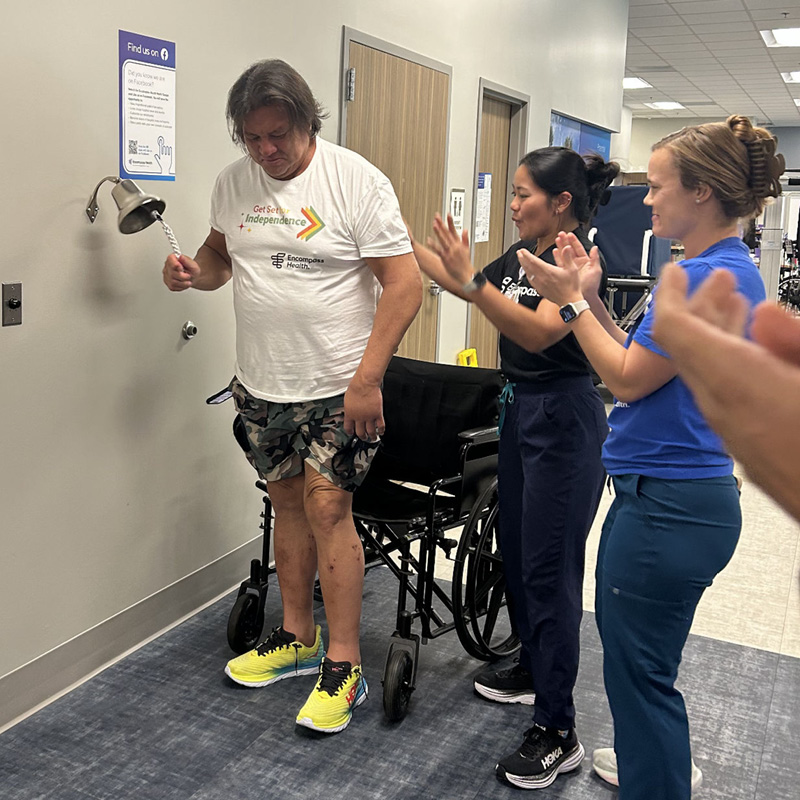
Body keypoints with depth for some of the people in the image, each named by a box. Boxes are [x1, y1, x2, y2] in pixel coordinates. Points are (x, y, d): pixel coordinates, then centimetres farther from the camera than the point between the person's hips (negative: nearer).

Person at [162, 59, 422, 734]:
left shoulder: (357, 180, -12)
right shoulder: (232, 183, 5)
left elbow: (404, 284, -15)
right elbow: (221, 253, 21)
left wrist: (366, 381, -20)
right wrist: (193, 270, -4)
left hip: (339, 387, -5)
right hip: (262, 385, 6)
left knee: (327, 507, -7)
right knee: (289, 503, 14)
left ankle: (343, 666, 5)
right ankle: (297, 639, 29)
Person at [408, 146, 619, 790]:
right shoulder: (523, 254, 9)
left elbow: (539, 332, -31)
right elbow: (468, 288, 21)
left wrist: (470, 278, -38)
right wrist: (405, 241, 15)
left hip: (564, 420, -9)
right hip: (520, 409, 9)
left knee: (549, 567, -6)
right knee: (517, 549, 18)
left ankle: (558, 733, 4)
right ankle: (534, 669, 38)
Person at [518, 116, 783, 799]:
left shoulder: (708, 276, -21)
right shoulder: (727, 268, 11)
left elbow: (629, 379, -17)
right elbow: (646, 365, 11)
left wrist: (571, 300, -10)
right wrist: (593, 299, 5)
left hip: (668, 505, -11)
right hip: (672, 493, 11)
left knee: (639, 664, 5)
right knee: (631, 644, 27)